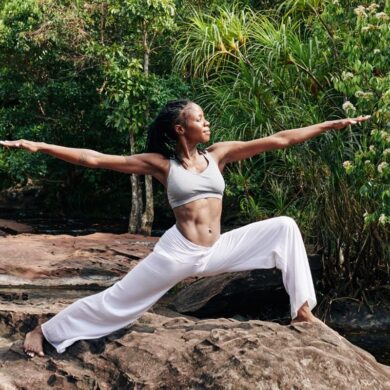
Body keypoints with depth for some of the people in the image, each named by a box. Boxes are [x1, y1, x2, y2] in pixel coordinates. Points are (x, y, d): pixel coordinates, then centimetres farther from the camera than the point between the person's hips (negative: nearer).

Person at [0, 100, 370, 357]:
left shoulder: (219, 153, 5)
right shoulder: (161, 163, -4)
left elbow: (278, 140, 2)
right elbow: (94, 159, -6)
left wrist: (334, 124, 1)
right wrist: (38, 146, -11)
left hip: (217, 251, 4)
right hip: (178, 253, -4)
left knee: (283, 226, -6)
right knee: (115, 301, 1)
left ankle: (302, 309, -1)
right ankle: (43, 332, 19)